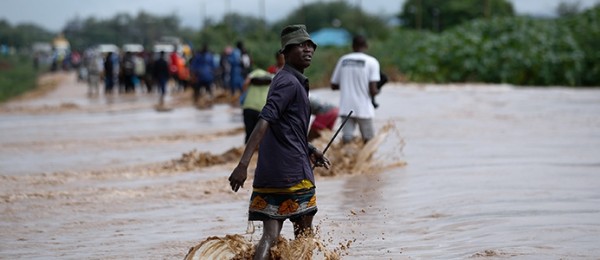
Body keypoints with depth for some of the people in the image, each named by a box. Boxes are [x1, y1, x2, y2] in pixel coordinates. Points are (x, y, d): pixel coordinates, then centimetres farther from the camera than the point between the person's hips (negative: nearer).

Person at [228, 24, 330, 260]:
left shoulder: (286, 80, 19)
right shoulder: (290, 83, -12)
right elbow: (264, 122, -24)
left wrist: (309, 150, 28)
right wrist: (243, 164, -32)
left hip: (269, 175, 8)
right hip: (293, 172, -8)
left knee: (270, 236, 1)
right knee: (304, 234, 8)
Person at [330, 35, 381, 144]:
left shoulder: (343, 60, 7)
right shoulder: (371, 61, -4)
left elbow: (333, 85, 11)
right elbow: (373, 90, -11)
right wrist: (376, 91, 11)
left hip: (346, 108, 3)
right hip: (364, 109, -2)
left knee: (347, 139, -1)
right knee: (368, 140, 9)